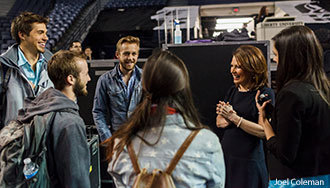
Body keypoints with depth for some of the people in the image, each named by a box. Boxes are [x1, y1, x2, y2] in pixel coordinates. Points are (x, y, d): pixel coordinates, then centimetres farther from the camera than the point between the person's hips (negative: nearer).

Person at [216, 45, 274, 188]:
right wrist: (229, 119, -12)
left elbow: (263, 132, -17)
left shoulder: (265, 93, -10)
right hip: (225, 155, 6)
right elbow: (219, 123, 10)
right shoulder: (232, 91, 11)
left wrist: (234, 117, -19)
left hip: (248, 161, -6)